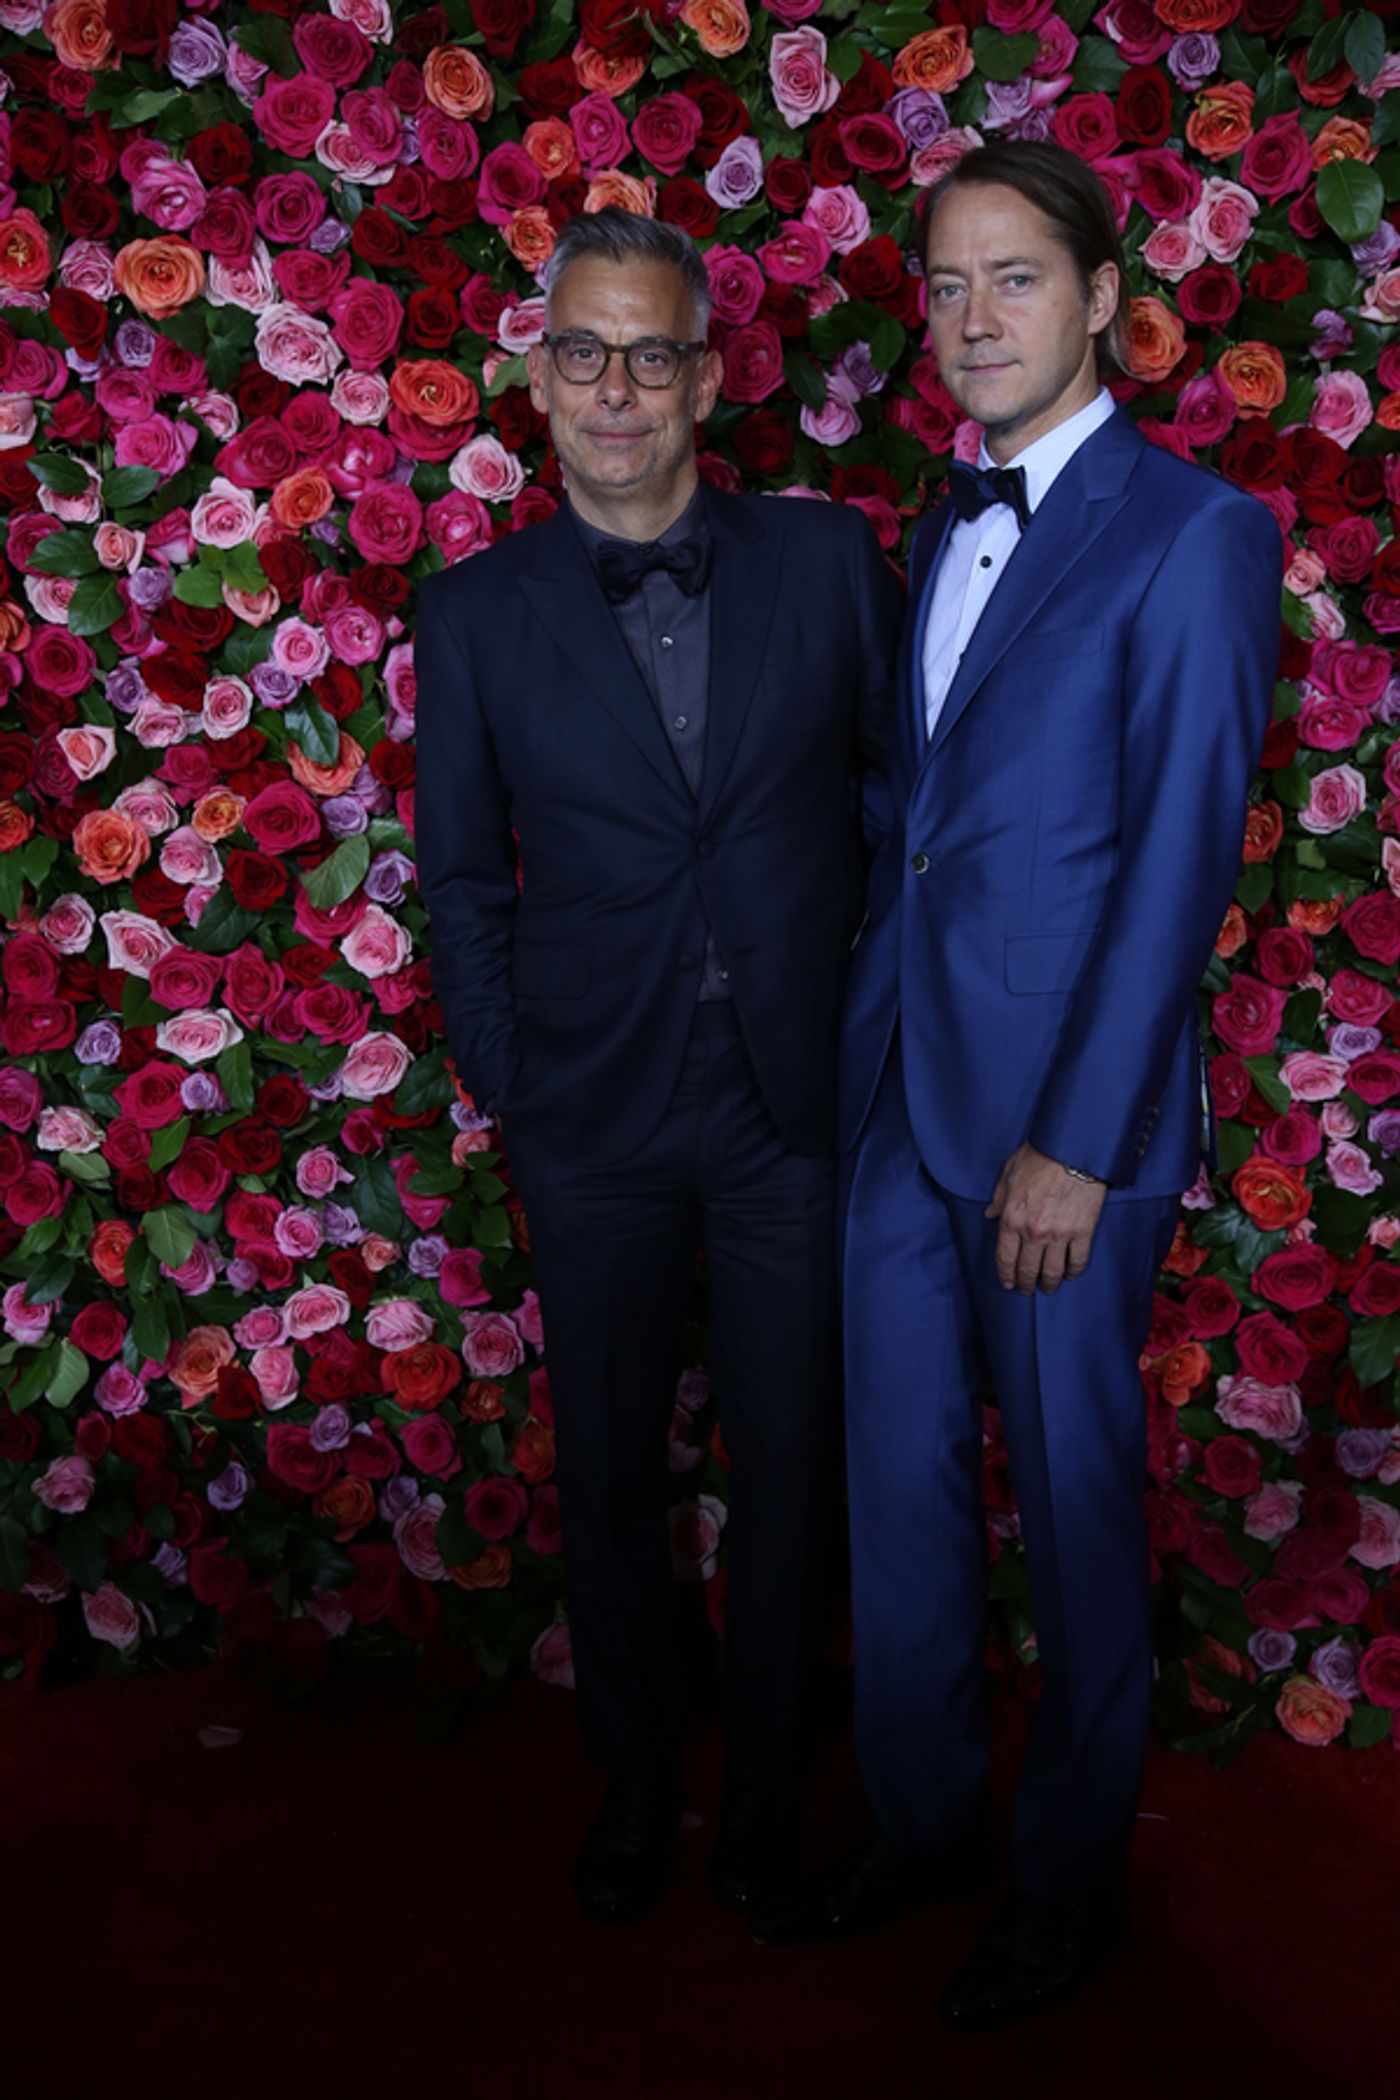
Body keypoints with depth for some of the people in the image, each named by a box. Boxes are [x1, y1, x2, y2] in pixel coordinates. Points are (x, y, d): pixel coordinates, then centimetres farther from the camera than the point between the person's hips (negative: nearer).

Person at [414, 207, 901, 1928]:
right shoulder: (475, 615, -1)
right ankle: (632, 1778, 38)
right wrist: (503, 1081, 0)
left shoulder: (827, 561, -1)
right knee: (606, 1477, 14)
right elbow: (461, 880, 5)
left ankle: (763, 1777, 36)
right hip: (594, 1128, 0)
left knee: (787, 1464, 13)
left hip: (797, 1107, 0)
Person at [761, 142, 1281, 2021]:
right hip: (900, 1086, 7)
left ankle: (1071, 1878, 30)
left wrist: (1079, 1144, -16)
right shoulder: (942, 532, 14)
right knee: (899, 1479, 15)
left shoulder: (1193, 534, -9)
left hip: (1064, 1107, -6)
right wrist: (863, 1042, 9)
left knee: (1074, 1498, 9)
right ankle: (923, 1820, 36)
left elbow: (1181, 863, -14)